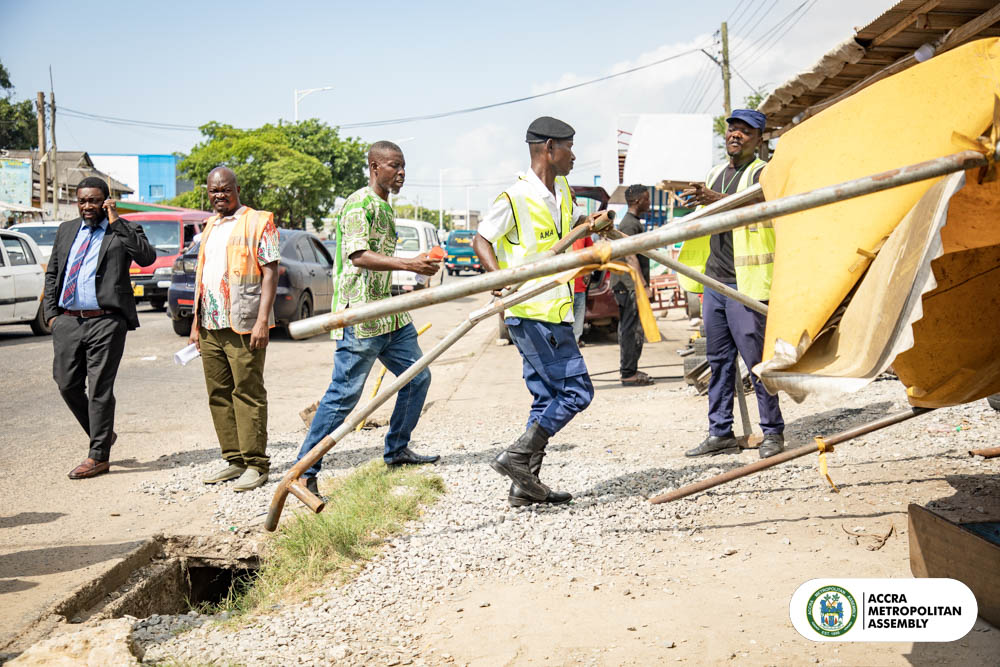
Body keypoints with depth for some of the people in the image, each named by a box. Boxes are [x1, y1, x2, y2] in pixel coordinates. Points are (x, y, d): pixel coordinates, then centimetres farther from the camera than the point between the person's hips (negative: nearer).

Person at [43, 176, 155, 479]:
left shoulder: (124, 231, 1)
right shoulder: (66, 230, 17)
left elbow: (147, 257, -17)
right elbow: (52, 273, 21)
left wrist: (117, 223, -15)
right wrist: (50, 312, 10)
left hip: (106, 321, -5)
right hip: (67, 321, 5)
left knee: (100, 389, -3)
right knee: (67, 385, 7)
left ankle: (98, 456, 6)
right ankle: (102, 434, 28)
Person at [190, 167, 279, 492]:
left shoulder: (258, 222, -2)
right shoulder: (209, 227, 19)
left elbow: (270, 273, -8)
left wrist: (262, 321, -16)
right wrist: (196, 322, 19)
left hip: (243, 326, -7)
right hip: (211, 325, 7)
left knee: (248, 393, -5)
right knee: (218, 395, 8)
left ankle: (256, 464, 0)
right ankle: (234, 460, 16)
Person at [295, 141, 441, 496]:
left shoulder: (386, 207, 19)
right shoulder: (359, 204, -12)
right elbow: (359, 256, -24)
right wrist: (410, 264, -30)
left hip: (390, 314, 10)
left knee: (417, 377, 14)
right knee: (344, 394, -9)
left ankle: (396, 450, 28)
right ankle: (304, 470, -1)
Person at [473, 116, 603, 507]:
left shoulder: (562, 192, 14)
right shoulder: (515, 198, -12)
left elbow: (573, 224, 34)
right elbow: (481, 240, -7)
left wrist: (595, 224, 13)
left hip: (553, 310, 10)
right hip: (533, 312, -9)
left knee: (548, 398, 10)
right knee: (576, 390, -10)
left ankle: (526, 485, 14)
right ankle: (517, 456, -6)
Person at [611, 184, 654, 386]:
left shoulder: (632, 222, 20)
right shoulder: (630, 224, -13)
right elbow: (631, 257, -21)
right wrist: (643, 284, -24)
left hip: (626, 285, 11)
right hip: (630, 285, -11)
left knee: (628, 328, 14)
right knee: (632, 329, -9)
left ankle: (629, 369, 21)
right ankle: (629, 373, -8)